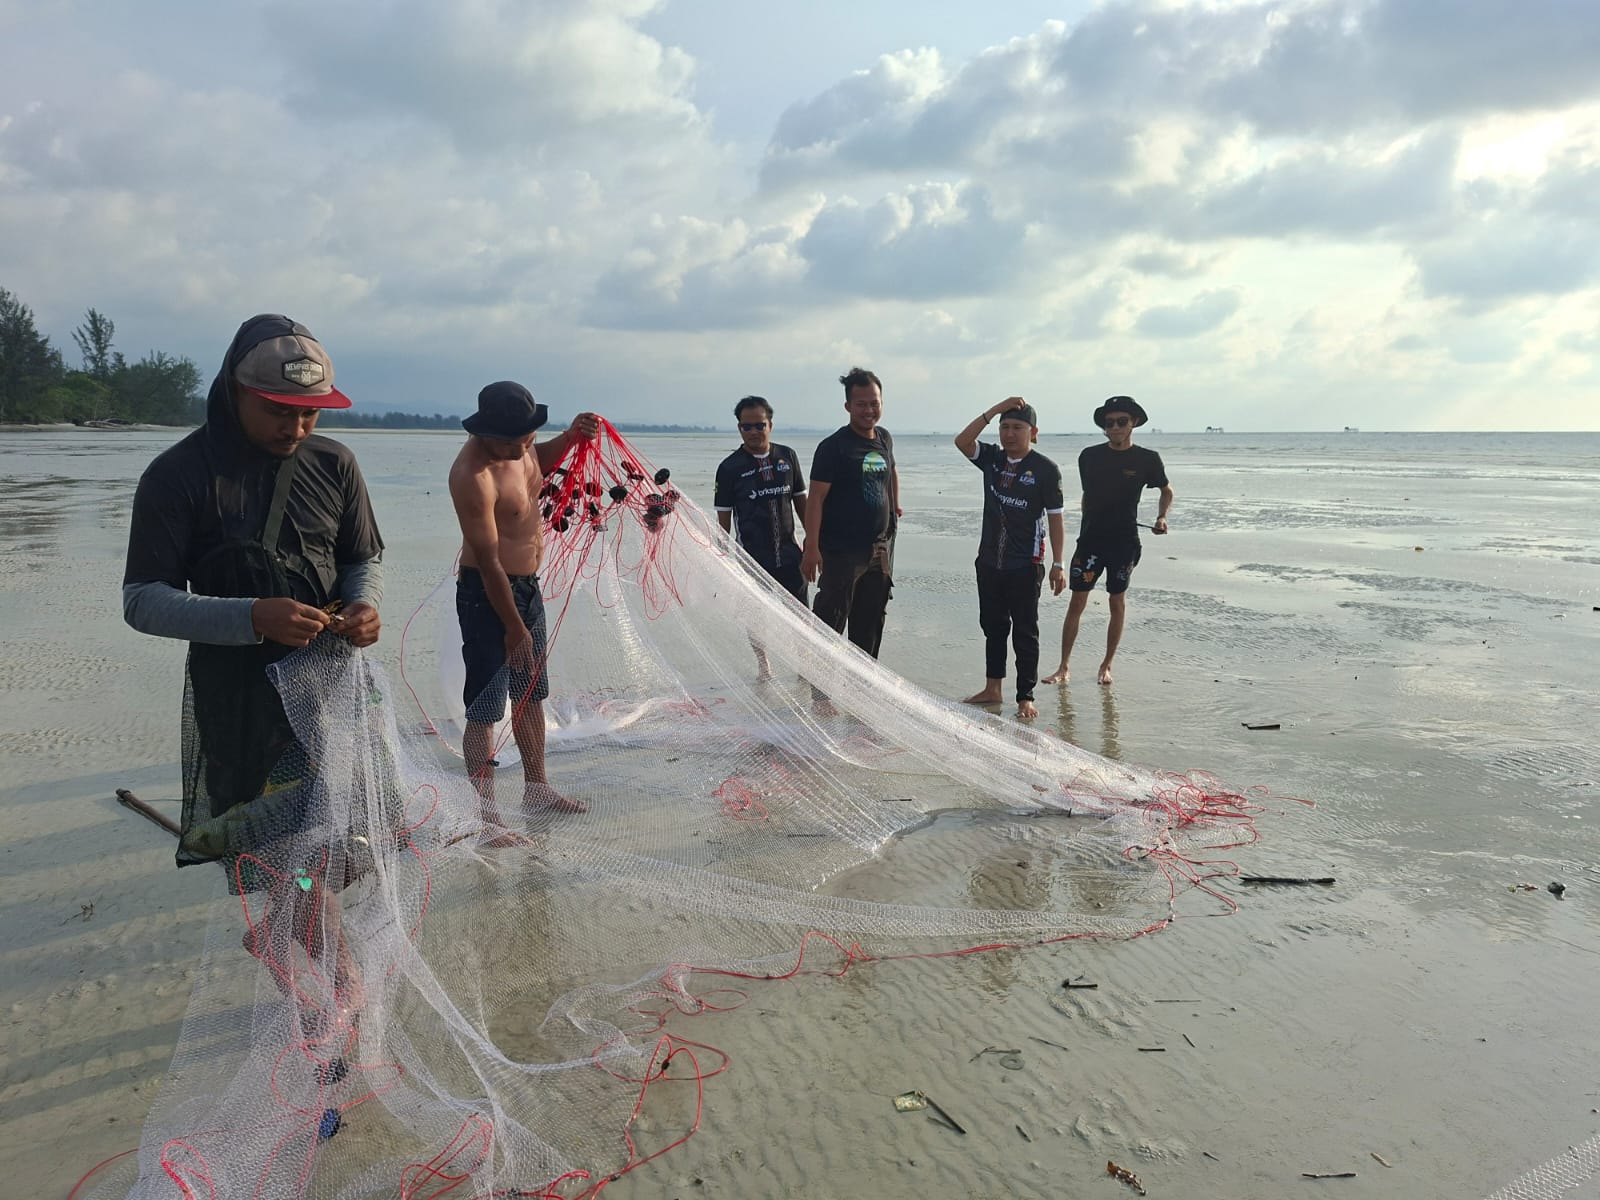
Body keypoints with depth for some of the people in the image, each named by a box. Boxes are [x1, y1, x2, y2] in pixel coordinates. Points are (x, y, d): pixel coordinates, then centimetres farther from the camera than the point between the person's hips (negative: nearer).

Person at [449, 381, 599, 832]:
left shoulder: (520, 444, -2)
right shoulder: (473, 475, -28)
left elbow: (539, 463, 25)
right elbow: (488, 560, -25)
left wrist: (570, 437, 5)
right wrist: (514, 627, -20)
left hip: (528, 586, 9)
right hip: (487, 594, -9)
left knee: (531, 693, 19)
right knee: (486, 709, -3)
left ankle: (537, 789, 33)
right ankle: (485, 815, 6)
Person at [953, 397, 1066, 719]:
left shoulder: (1046, 469, -9)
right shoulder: (992, 458, 4)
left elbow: (1055, 519, -8)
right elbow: (962, 441, -12)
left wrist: (1057, 564, -9)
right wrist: (994, 410, -17)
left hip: (1025, 566, -5)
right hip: (989, 560, 5)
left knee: (1025, 632, 3)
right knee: (992, 626, 15)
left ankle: (1026, 698, 11)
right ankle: (992, 689, 28)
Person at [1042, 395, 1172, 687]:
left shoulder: (1147, 459, -3)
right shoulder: (1089, 457, 2)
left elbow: (1167, 491, 12)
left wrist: (1161, 517, -4)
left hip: (1124, 541, -1)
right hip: (1091, 539, 1)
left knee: (1117, 602, 7)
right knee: (1077, 602, -1)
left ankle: (1106, 665, 21)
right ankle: (1063, 667, 4)